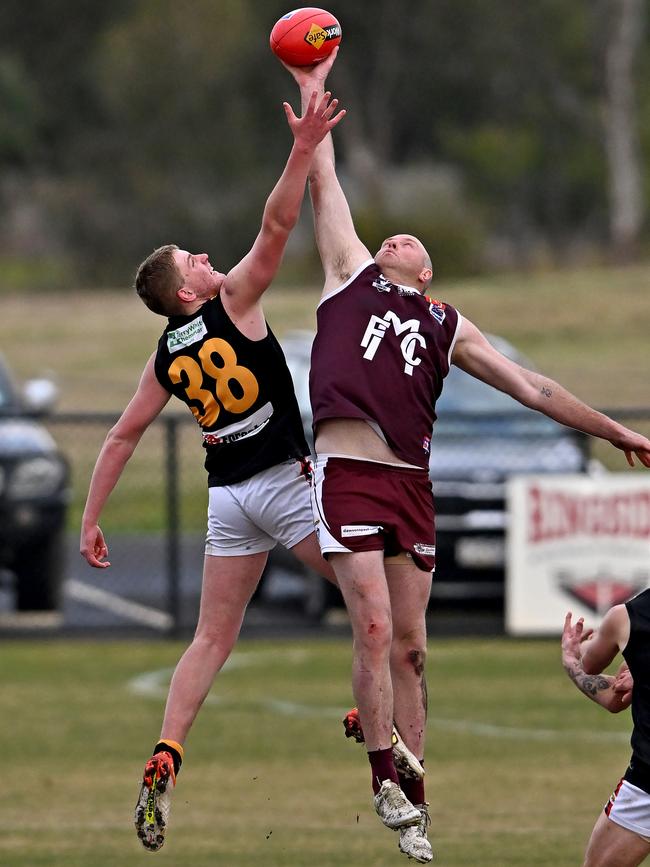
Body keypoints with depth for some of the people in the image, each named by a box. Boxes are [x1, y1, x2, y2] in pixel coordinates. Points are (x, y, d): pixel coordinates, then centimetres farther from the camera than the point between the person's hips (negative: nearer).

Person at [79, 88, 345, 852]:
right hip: (285, 481, -6)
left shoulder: (165, 358, 9)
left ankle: (164, 761, -4)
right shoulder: (234, 302, -6)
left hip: (225, 497, 6)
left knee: (212, 639, 10)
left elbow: (122, 436, 10)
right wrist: (304, 150, -17)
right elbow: (276, 225, -16)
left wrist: (91, 518, 14)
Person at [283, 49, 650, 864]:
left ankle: (412, 795, 7)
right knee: (374, 628, -13)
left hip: (411, 484, 3)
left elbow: (530, 387, 22)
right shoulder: (350, 274, 16)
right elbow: (323, 184, 17)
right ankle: (385, 783, -9)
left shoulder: (447, 325, 21)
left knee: (410, 646, 4)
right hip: (347, 472, -3)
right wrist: (313, 95, 17)